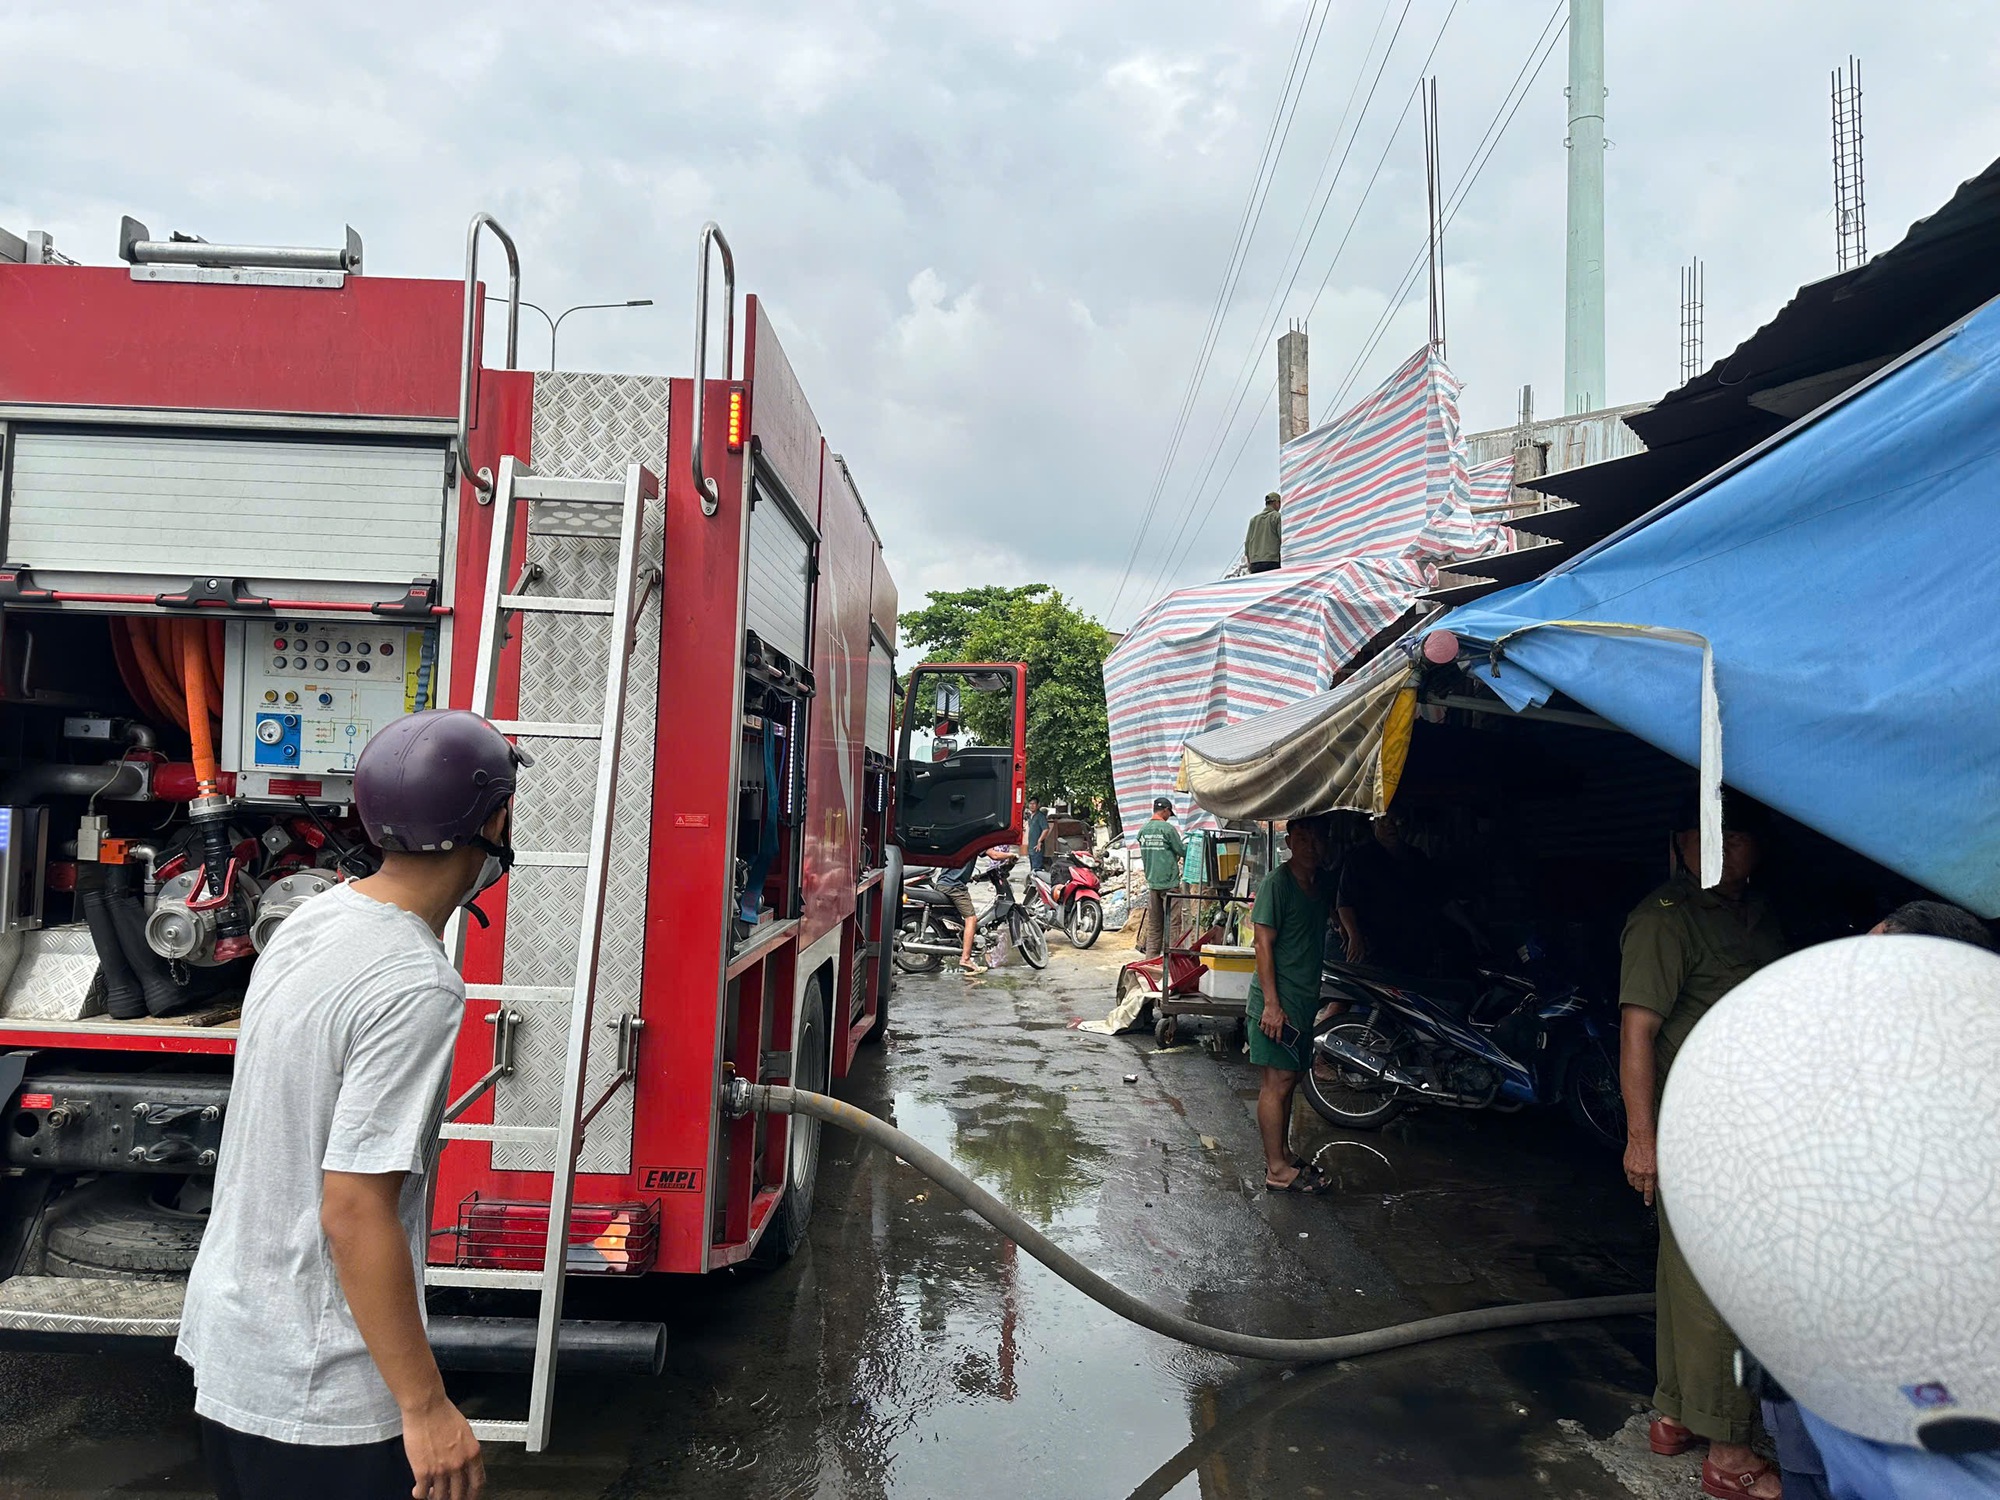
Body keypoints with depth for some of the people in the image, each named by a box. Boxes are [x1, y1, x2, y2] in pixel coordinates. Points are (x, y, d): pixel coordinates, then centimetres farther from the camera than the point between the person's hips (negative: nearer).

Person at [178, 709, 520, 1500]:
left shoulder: (309, 922, 1)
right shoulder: (414, 988, -26)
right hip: (318, 1399, -8)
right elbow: (355, 1211, -25)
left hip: (226, 1346, 9)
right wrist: (426, 1407, -17)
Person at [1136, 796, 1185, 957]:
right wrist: (1187, 844, 15)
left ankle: (1151, 958, 13)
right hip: (1169, 882, -6)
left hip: (1151, 882, 6)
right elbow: (1182, 851, -7)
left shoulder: (1143, 829, 7)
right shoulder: (1167, 828, -12)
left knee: (1153, 924, 11)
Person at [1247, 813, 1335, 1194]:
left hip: (1305, 999, 8)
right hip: (1278, 1001, -8)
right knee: (1278, 1081, -5)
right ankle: (1277, 1170, 0)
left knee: (1287, 1079, 15)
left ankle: (1282, 1155, 25)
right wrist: (1271, 1003, -21)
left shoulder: (1320, 882, 10)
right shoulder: (1276, 882, -14)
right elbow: (1264, 943, -17)